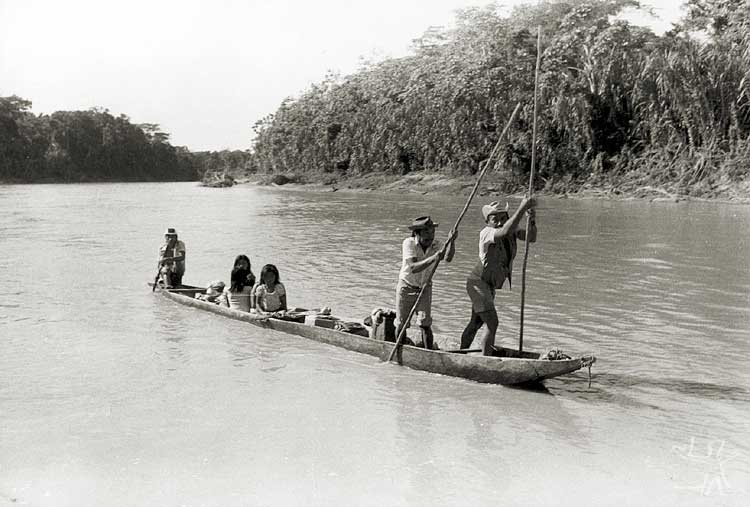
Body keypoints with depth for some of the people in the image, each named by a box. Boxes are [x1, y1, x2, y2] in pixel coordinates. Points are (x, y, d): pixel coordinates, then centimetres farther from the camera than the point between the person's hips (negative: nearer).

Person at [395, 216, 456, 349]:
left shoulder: (436, 244, -13)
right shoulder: (409, 243, -22)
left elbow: (448, 258, -33)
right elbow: (413, 268, -35)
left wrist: (451, 241, -50)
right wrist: (433, 258, -46)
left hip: (425, 288, 2)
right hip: (406, 287, -2)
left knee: (425, 324, -7)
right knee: (401, 325, 7)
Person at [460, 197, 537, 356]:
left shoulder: (511, 230, -1)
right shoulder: (486, 232, -24)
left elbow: (531, 238, -12)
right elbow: (506, 231, -45)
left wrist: (532, 219, -29)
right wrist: (522, 208, -46)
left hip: (489, 285, 9)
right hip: (478, 282, -9)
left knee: (475, 323, 20)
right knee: (492, 323, -16)